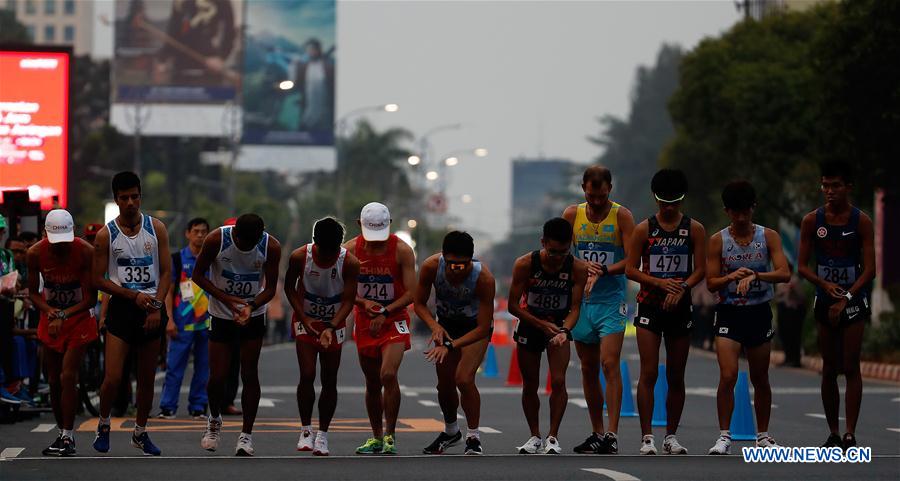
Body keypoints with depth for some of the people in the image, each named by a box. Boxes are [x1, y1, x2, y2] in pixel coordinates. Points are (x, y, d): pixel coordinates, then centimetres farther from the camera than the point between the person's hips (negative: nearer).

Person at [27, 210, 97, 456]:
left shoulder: (86, 252, -20)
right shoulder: (35, 253, -12)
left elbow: (90, 298, -16)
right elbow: (33, 293, -2)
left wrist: (63, 315, -26)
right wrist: (51, 312, -20)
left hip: (79, 318, -4)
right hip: (50, 317, 4)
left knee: (68, 376, -15)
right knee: (54, 381, 6)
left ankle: (68, 436, -12)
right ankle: (62, 433, 19)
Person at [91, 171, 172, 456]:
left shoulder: (156, 228, 2)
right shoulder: (106, 235, -3)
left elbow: (166, 272, 3)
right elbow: (99, 279, -2)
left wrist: (156, 305, -10)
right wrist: (134, 296, -11)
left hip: (152, 308, 2)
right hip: (122, 308, -2)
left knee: (147, 378, 8)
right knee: (113, 377, -10)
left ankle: (140, 433, 23)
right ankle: (103, 425, 15)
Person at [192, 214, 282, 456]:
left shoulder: (271, 247, -18)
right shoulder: (216, 240, -21)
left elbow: (270, 288, -9)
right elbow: (197, 275, -10)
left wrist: (251, 306, -29)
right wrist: (227, 300, -20)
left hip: (253, 316, 0)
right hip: (221, 316, 0)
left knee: (250, 375, -3)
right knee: (217, 377, -2)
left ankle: (246, 434, 5)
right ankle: (214, 420, 27)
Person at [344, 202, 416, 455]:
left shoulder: (402, 251, -11)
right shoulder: (350, 250, -5)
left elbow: (411, 293, -11)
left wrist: (385, 312, -20)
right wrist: (364, 303, -18)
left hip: (394, 319, -3)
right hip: (364, 321, 3)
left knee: (388, 374, -21)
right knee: (372, 383, 9)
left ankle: (390, 435, -9)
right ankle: (376, 437, 22)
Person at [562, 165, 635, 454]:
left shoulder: (622, 216, -4)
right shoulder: (572, 215, 5)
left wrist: (602, 272, -23)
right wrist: (583, 266, -14)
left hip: (611, 300, -4)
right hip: (581, 300, 4)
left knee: (609, 364, -15)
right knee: (588, 369, 9)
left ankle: (612, 436, -17)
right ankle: (597, 434, 19)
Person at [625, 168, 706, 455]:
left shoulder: (694, 229, 4)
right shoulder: (644, 229, 1)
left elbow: (700, 270, 0)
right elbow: (630, 269, 0)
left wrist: (681, 288, -18)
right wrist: (661, 282, -15)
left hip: (680, 307, 2)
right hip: (649, 307, -2)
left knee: (676, 376, 7)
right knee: (649, 373, -10)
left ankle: (671, 436, 16)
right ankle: (647, 437, -10)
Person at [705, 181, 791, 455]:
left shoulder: (768, 237, -1)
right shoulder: (718, 241, -2)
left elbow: (784, 273, -13)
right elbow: (711, 283, -2)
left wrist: (754, 275, -29)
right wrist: (732, 277, -22)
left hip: (759, 312, 1)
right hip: (728, 312, -1)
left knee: (760, 379, 10)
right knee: (728, 376, -14)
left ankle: (763, 436, 23)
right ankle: (724, 437, -7)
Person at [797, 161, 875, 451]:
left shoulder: (861, 222, -6)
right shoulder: (812, 221, 1)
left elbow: (869, 269, -9)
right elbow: (802, 266, 2)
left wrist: (845, 298, -18)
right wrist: (824, 284, -16)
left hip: (854, 300, -3)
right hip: (824, 301, 3)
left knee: (851, 368, -7)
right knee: (829, 370, 7)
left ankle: (850, 435, -8)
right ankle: (833, 434, 14)